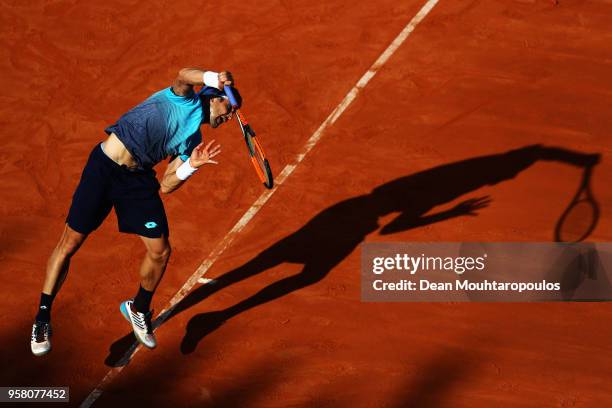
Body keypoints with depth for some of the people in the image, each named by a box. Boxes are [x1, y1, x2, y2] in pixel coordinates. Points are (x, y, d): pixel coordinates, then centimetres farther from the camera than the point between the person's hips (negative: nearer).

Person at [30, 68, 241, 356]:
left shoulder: (192, 140, 14)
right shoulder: (185, 98, 0)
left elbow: (166, 187, 5)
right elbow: (184, 75, -25)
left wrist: (192, 165, -9)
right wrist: (215, 78, -33)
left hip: (139, 181, 7)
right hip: (104, 167, -7)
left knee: (160, 251, 1)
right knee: (69, 244, -2)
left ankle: (138, 310, 28)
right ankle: (42, 318, 12)